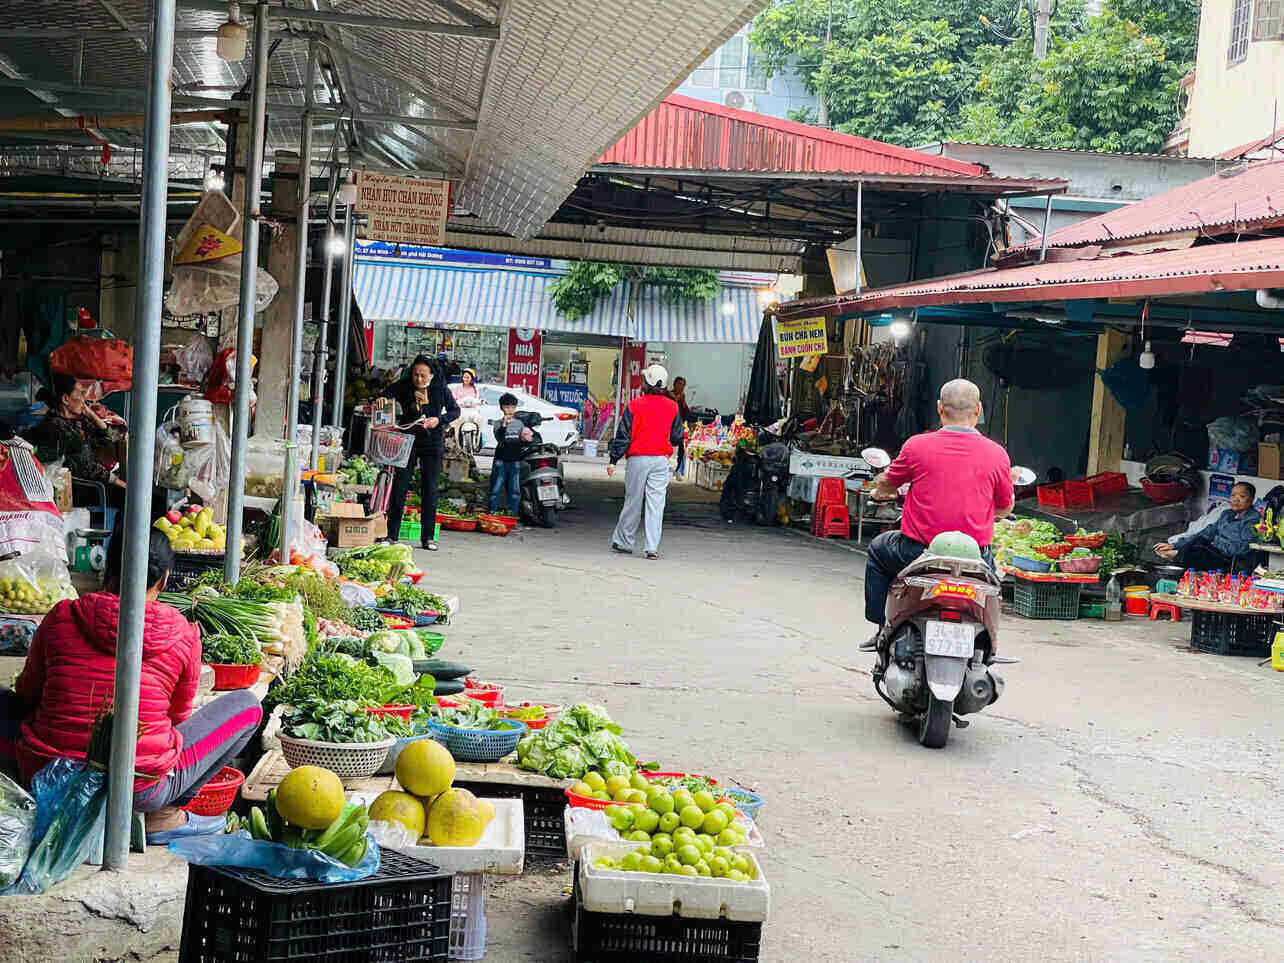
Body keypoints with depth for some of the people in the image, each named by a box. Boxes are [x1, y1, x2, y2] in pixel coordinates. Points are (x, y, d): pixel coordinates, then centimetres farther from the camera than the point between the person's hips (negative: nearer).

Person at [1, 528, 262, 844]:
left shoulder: (60, 617, 0)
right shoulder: (183, 634, -4)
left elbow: (27, 693, 16)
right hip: (141, 789, -2)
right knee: (247, 704, 14)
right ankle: (163, 816, 9)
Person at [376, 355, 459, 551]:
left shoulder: (440, 390, -4)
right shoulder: (403, 386, -6)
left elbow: (455, 410, 3)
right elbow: (387, 394, -13)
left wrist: (439, 420, -14)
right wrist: (381, 400, -36)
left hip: (432, 443, 0)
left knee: (430, 491, 2)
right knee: (399, 487, -1)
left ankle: (427, 538, 10)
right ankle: (391, 535, 7)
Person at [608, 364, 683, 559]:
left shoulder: (635, 405, -6)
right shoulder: (672, 406, 3)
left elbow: (623, 435, -6)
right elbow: (677, 437, 8)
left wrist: (613, 460, -2)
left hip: (638, 458, -1)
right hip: (661, 460, 2)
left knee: (633, 502, 9)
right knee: (656, 504, 0)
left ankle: (623, 542, 20)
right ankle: (652, 548, -5)